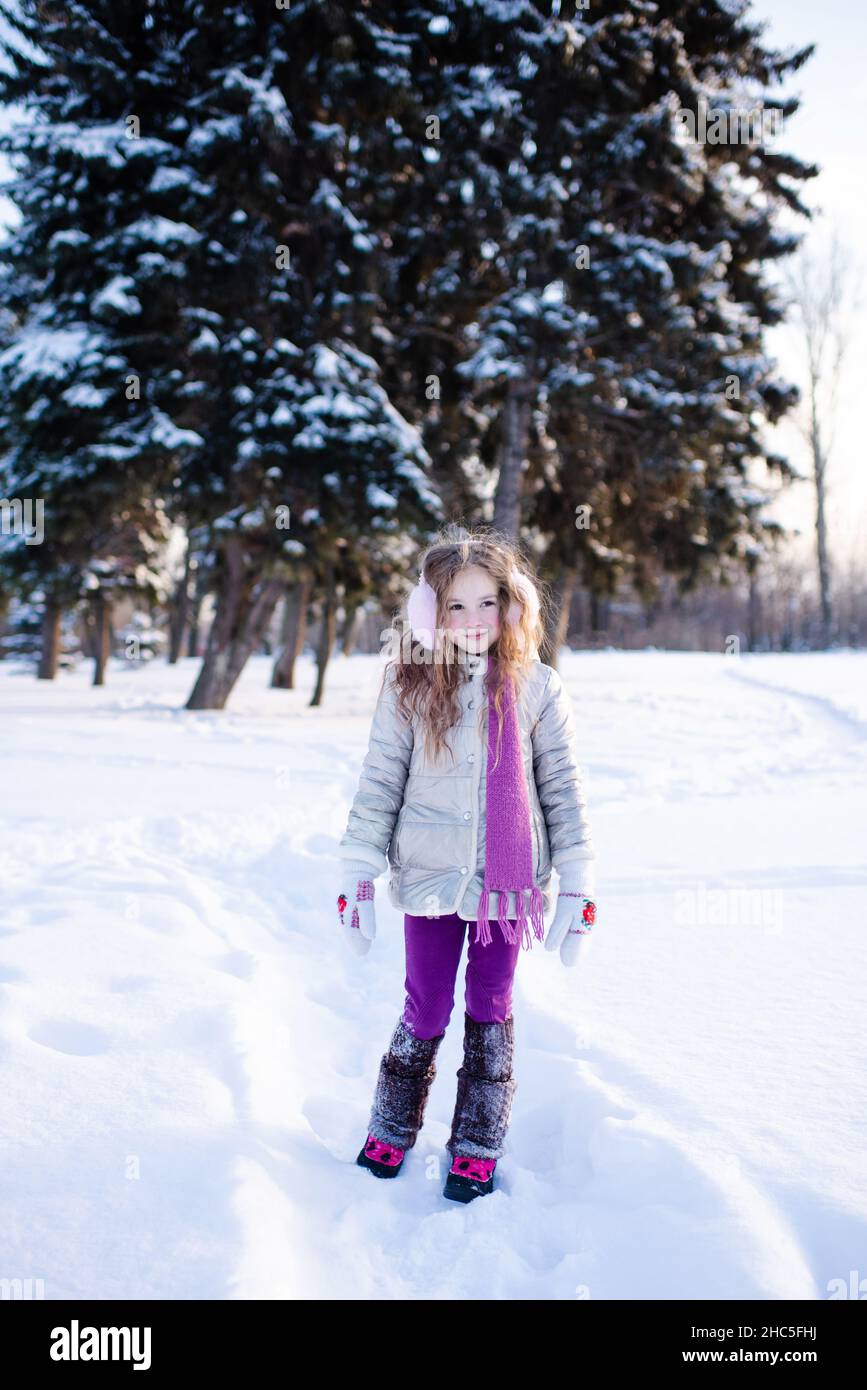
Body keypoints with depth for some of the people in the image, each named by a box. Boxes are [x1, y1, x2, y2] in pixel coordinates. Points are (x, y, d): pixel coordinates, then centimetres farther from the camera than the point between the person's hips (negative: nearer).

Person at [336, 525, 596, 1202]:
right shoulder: (409, 686, -3)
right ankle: (391, 1132, 33)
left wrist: (578, 888, -1)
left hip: (506, 883, 0)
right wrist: (357, 877, -2)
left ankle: (477, 1150, 27)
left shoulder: (537, 689, -2)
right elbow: (379, 784, 0)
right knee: (425, 1010, 11)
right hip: (429, 879, 0)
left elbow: (564, 791, 1)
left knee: (490, 1012, 12)